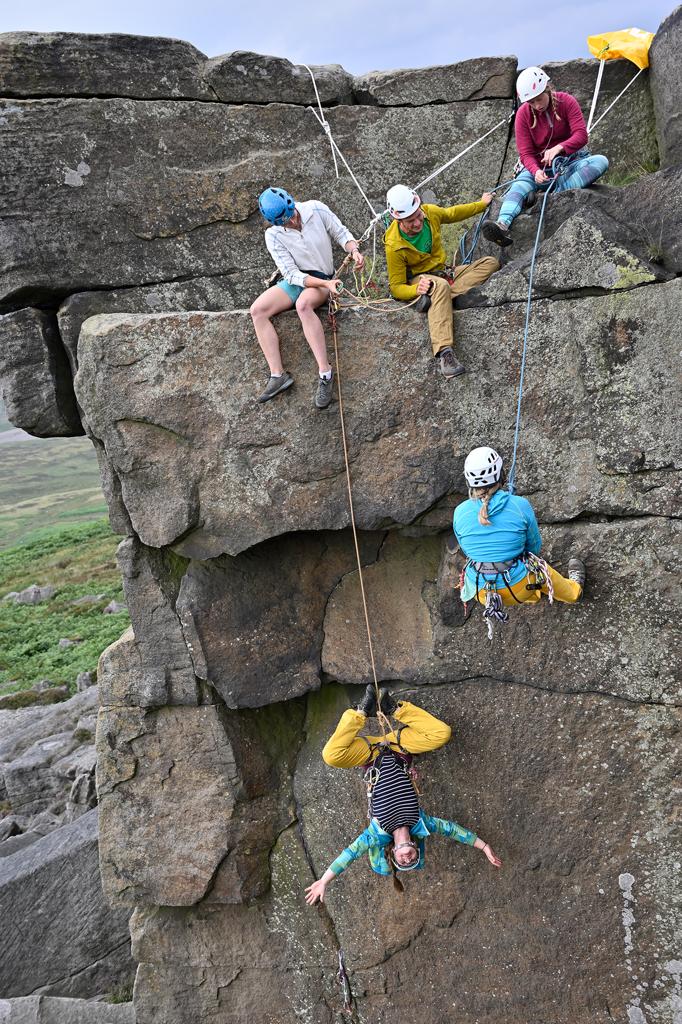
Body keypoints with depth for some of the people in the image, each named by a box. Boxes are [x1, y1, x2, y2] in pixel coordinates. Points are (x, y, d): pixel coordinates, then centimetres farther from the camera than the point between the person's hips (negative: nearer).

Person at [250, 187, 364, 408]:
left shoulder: (316, 209, -11)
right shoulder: (273, 236, -11)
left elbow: (341, 233, 0)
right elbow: (292, 274, -17)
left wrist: (355, 250, -22)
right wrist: (325, 283, -31)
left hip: (322, 278, -3)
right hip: (294, 281, 3)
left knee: (303, 305, -38)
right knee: (257, 310, -20)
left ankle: (325, 373, -38)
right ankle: (277, 374, -23)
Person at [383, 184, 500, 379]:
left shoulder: (430, 212, -9)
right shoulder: (394, 246, -22)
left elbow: (453, 213, 15)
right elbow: (396, 288, -18)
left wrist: (482, 204, 25)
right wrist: (416, 290, -39)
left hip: (443, 272, 7)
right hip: (418, 280, -7)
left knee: (490, 263, -6)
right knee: (440, 286, -41)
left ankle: (433, 298, -30)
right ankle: (444, 352, -56)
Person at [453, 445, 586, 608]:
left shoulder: (460, 512, -12)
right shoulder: (520, 505, -17)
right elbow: (535, 546, 0)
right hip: (519, 588, -2)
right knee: (542, 570, 32)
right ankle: (573, 591, 66)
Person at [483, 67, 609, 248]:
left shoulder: (567, 102, -8)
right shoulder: (523, 114, -5)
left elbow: (581, 135, -18)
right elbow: (525, 153, -8)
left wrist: (559, 148, -40)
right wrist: (536, 171, -32)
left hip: (571, 160, 0)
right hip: (539, 166, 0)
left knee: (601, 161, -30)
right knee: (519, 185, -32)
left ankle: (557, 195, -45)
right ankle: (503, 224, -60)